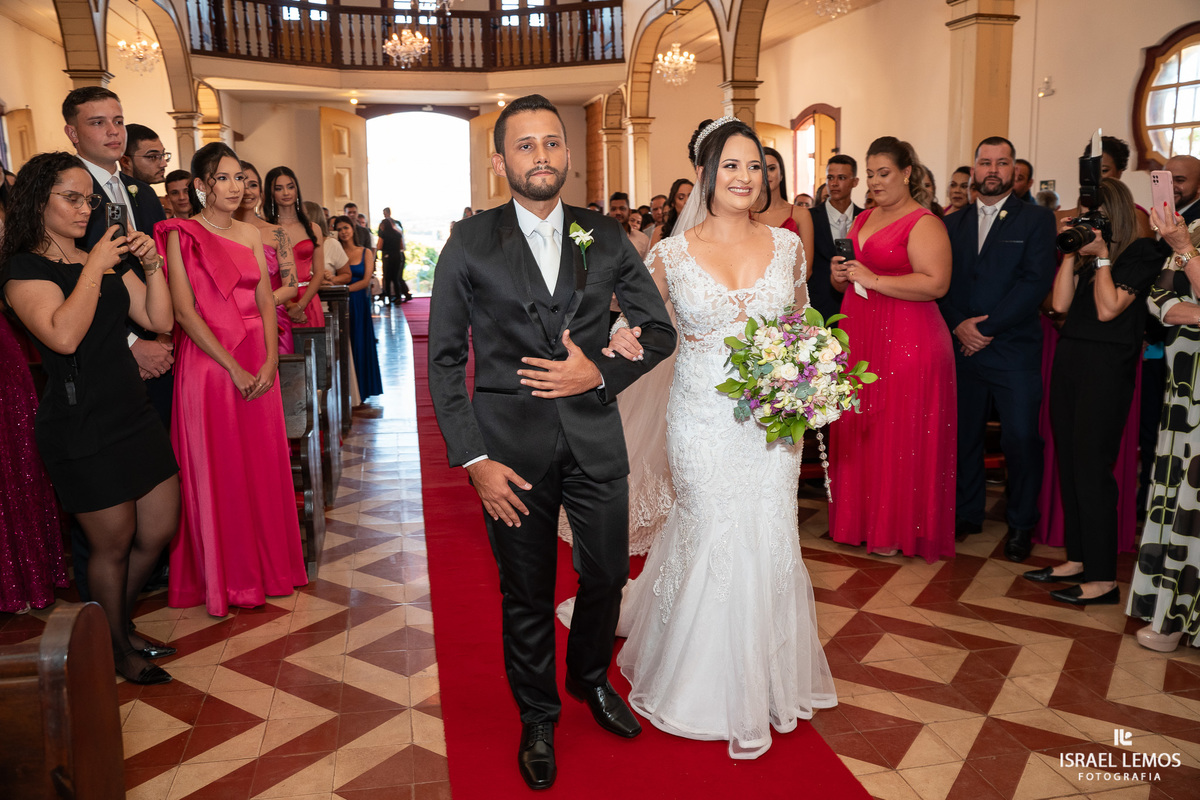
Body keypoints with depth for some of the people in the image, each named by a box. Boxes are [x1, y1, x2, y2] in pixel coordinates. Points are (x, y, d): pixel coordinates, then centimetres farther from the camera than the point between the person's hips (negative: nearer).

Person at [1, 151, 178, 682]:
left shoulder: (108, 259, 13)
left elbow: (160, 320, 6)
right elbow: (63, 336, -24)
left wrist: (150, 265, -6)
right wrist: (94, 269, -18)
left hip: (134, 414, 7)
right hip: (81, 429, -7)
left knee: (160, 529, 13)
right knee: (113, 544, 5)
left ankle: (121, 624, 37)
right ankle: (119, 651, 27)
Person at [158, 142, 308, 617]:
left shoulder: (251, 234, 11)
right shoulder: (181, 235, -4)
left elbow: (266, 301, 7)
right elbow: (185, 312, -10)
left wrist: (269, 360, -8)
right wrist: (233, 368, -15)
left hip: (258, 363, 5)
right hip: (209, 360, -5)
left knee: (263, 462, 9)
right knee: (217, 468, 3)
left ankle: (268, 564, 24)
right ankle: (225, 578, 17)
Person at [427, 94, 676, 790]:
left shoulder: (606, 237, 3)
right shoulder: (470, 244, -3)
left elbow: (660, 330, 6)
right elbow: (444, 359, -3)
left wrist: (600, 373, -11)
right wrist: (473, 458, -10)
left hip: (595, 437, 2)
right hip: (511, 444, -2)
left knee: (607, 576, 15)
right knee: (527, 596, 12)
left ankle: (593, 679, 47)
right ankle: (539, 718, 38)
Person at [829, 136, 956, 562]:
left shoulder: (923, 223, -8)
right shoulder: (863, 219, 17)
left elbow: (936, 283, -21)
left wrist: (874, 280, -20)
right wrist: (841, 274, 1)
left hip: (906, 341, -8)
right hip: (859, 336, 8)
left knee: (900, 432, -1)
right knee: (859, 430, 10)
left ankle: (899, 529, 11)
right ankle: (862, 516, 23)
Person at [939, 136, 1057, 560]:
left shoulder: (1036, 219, 2)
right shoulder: (953, 223, 13)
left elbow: (1036, 282, -9)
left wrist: (987, 327, -13)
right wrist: (960, 325, -9)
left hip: (1014, 349, -3)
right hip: (963, 348, 3)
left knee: (1021, 439, -2)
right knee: (964, 435, 10)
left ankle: (1021, 523, 16)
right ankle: (967, 513, 25)